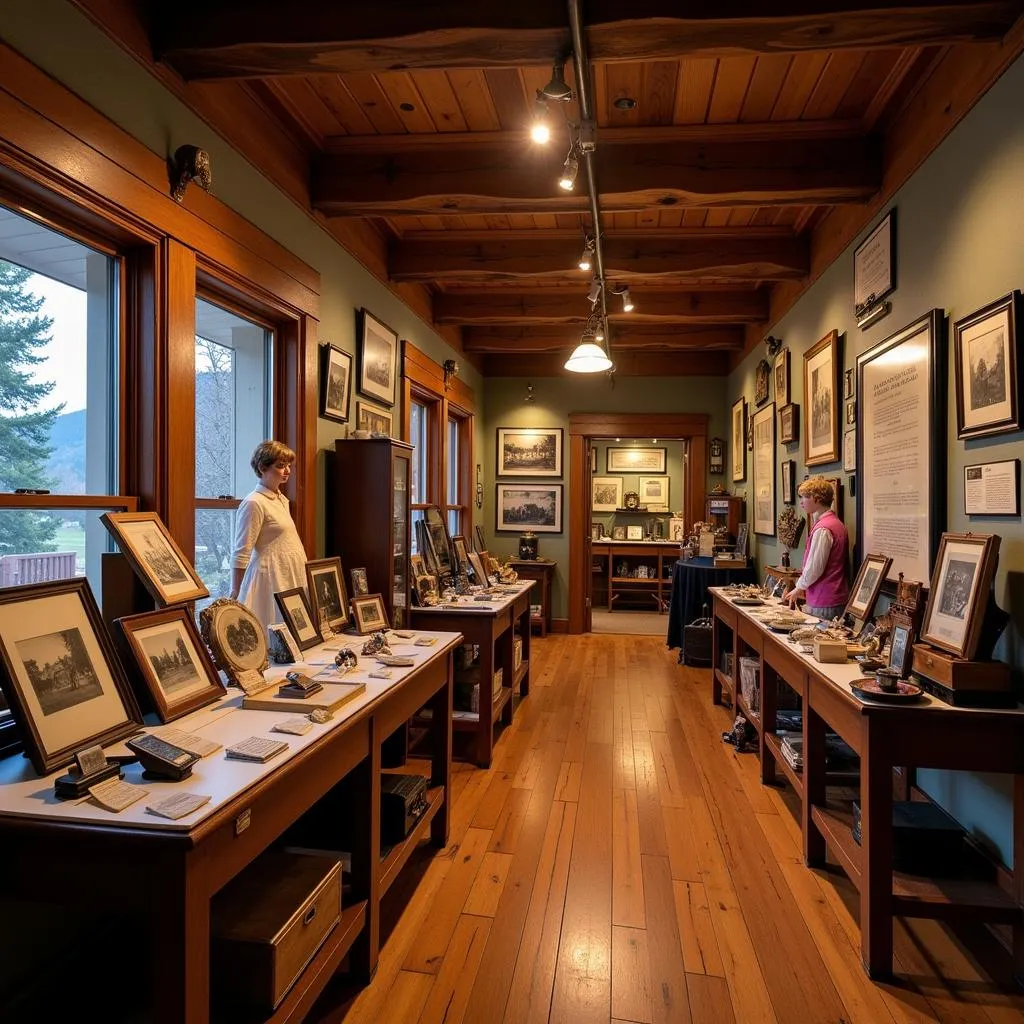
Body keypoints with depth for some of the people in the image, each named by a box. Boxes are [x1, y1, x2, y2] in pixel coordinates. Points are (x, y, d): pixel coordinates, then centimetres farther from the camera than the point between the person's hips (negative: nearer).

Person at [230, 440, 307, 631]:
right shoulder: (254, 503, -12)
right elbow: (241, 554, -12)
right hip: (271, 578, -8)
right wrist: (235, 593, -11)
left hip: (290, 578, 8)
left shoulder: (282, 499, 13)